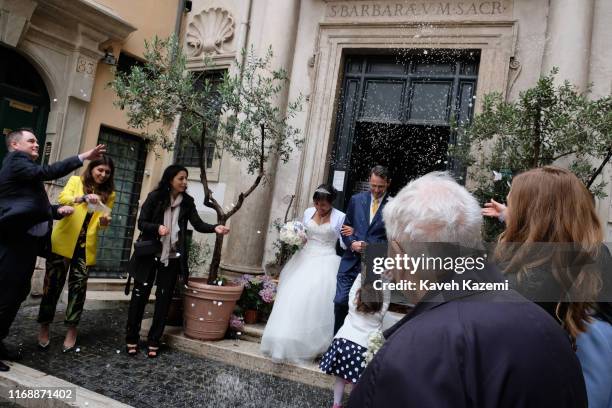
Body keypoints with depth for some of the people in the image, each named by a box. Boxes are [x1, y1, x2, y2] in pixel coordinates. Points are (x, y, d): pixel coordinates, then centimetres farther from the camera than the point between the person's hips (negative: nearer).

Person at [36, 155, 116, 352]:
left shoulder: (109, 193, 11)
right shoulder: (75, 181, 3)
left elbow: (103, 221, 8)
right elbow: (62, 199, -15)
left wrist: (105, 220, -15)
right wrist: (83, 198, -34)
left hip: (86, 245, 2)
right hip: (63, 241, -2)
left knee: (78, 285, 3)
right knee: (53, 283, 3)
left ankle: (72, 329, 14)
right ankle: (44, 327, 18)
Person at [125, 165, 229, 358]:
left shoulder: (187, 201, 1)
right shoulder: (155, 197, -6)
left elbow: (198, 224, -7)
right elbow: (141, 223, -5)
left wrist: (215, 228, -26)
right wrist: (157, 228, -25)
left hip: (172, 258, 2)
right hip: (149, 255, -2)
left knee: (164, 299, 7)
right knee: (140, 295, 6)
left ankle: (154, 341, 18)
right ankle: (132, 339, 20)